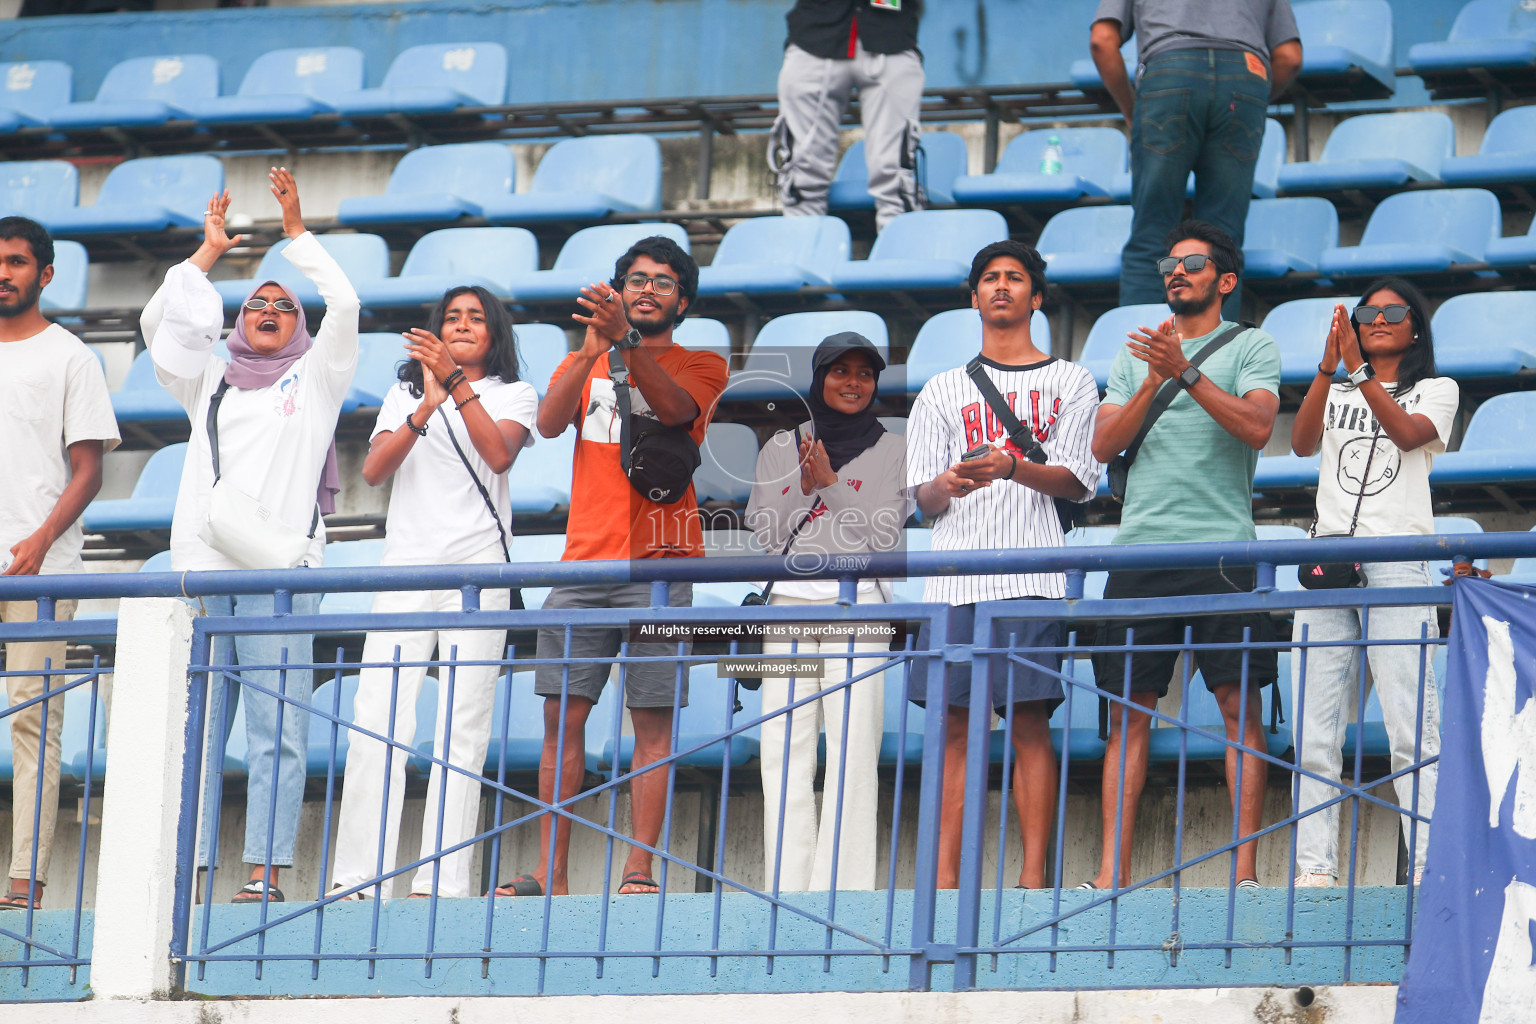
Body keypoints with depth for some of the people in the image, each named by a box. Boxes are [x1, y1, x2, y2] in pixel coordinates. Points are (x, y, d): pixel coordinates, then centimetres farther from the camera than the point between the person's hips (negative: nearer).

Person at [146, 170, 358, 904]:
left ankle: (266, 871, -9)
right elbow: (162, 322, 14)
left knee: (276, 728, -7)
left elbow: (344, 306, 3)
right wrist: (209, 253, 15)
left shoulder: (314, 380, 15)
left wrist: (296, 234, 5)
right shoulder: (208, 384, 23)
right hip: (202, 568, 3)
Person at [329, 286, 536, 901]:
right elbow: (373, 470, 3)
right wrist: (425, 410, -12)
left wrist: (455, 381, -16)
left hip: (477, 566, -2)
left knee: (463, 724, -7)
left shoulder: (514, 395, 13)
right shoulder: (405, 394, 20)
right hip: (406, 565, 2)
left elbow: (499, 454, -9)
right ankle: (356, 877, -12)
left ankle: (442, 880, -9)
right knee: (377, 718, -9)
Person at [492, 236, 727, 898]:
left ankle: (639, 871, -7)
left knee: (653, 723, -6)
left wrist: (627, 342, -29)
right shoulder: (583, 364, 18)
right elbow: (549, 422, -1)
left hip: (659, 566, -3)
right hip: (584, 561, 3)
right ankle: (551, 875, 2)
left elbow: (674, 408, -14)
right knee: (562, 718, 0)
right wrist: (591, 351, -16)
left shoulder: (701, 366, 8)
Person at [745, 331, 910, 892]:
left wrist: (830, 482, -6)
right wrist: (804, 487, -5)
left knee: (853, 747, -10)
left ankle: (844, 885, -13)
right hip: (789, 602, 3)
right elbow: (763, 534, 9)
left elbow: (882, 536, 0)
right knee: (785, 746, -3)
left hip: (858, 600, -3)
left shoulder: (892, 452, 9)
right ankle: (785, 884, -3)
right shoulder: (781, 449, 16)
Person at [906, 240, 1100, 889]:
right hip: (954, 578, 3)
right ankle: (946, 878, -3)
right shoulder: (942, 392, 19)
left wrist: (1012, 468, -18)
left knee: (1029, 724, -9)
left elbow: (1079, 481, 1)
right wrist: (944, 486, -12)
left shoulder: (1071, 383, 12)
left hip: (1032, 578, -3)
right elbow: (923, 498, 12)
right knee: (954, 727, -1)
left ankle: (1033, 874, -10)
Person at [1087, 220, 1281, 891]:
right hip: (1139, 550, 4)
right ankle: (1113, 871, -1)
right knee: (1129, 711, 0)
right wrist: (1153, 383, -6)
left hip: (1220, 547, -4)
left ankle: (1244, 867, -7)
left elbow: (1257, 426, -10)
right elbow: (1104, 445, 8)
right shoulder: (1136, 355, 19)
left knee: (1239, 704, -7)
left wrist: (1186, 373, -17)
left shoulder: (1249, 347, 7)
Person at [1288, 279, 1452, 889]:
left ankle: (1431, 866, -19)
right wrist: (1328, 368, -9)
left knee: (1411, 726, -14)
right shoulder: (1334, 394, 23)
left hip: (1397, 559, -4)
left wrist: (1361, 374, -14)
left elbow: (1408, 432, -6)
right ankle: (1315, 867, -5)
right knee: (1314, 734, -4)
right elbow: (1302, 443, 3)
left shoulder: (1436, 390, 15)